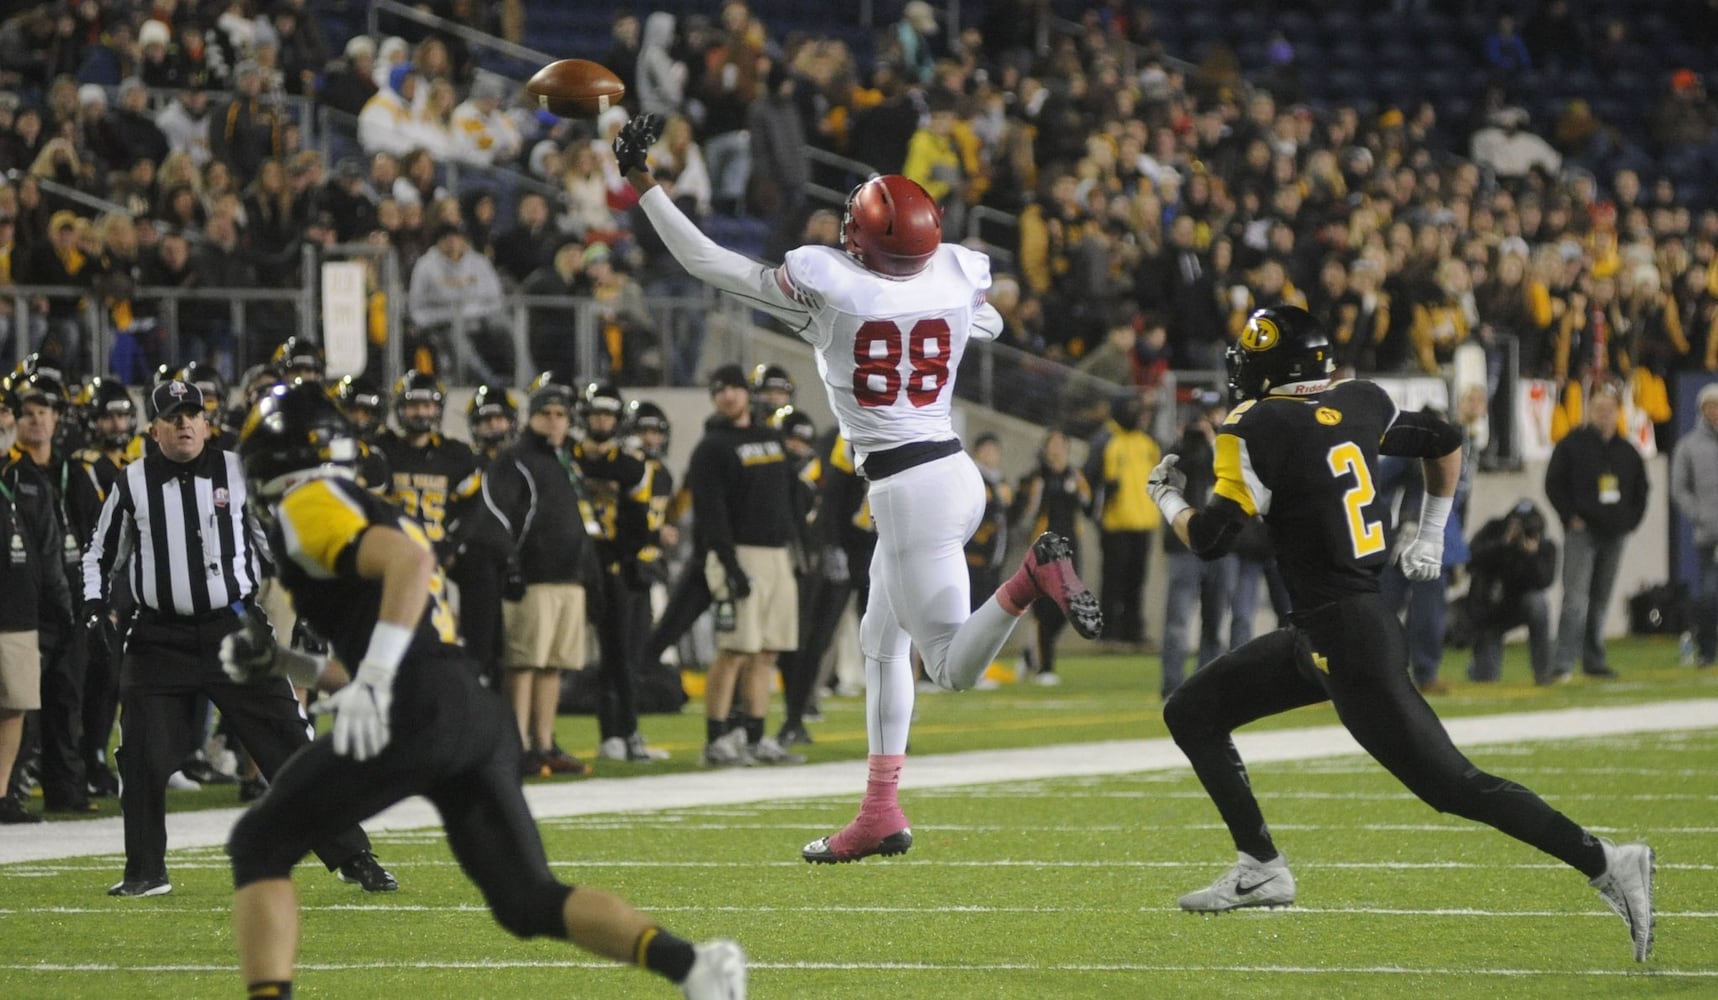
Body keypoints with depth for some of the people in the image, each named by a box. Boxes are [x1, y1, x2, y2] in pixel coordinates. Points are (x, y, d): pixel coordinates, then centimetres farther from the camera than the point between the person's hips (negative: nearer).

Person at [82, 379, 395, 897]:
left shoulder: (240, 472, 1)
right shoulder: (132, 484, 2)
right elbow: (101, 551, 15)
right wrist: (95, 604, 1)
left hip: (235, 630, -1)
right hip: (160, 639, 1)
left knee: (290, 746, -3)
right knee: (142, 755, -7)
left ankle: (350, 856, 3)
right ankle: (145, 871, 9)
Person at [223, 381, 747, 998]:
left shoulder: (309, 506, 3)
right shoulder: (380, 515, 31)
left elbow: (410, 561, -16)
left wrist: (372, 678, -23)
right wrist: (285, 666, 28)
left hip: (416, 714, -8)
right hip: (477, 715, 8)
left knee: (259, 846, 4)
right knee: (529, 901, 8)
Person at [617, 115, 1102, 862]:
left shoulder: (825, 285, -13)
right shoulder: (958, 278, 0)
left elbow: (706, 262, -4)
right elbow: (990, 326, 26)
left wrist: (641, 182, 6)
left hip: (908, 489, -7)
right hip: (956, 470, 7)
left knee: (955, 667, -6)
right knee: (882, 640, 19)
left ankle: (1031, 577, -31)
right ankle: (880, 814, 20)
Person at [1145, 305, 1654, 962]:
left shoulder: (1257, 429, -15)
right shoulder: (1358, 405, 8)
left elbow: (1210, 540, -15)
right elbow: (1444, 441, 20)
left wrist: (1167, 499, 6)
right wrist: (1431, 535, 29)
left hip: (1348, 641, -9)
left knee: (1451, 785, -8)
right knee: (1191, 712, 14)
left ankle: (1607, 865, -8)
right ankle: (1260, 869, 15)